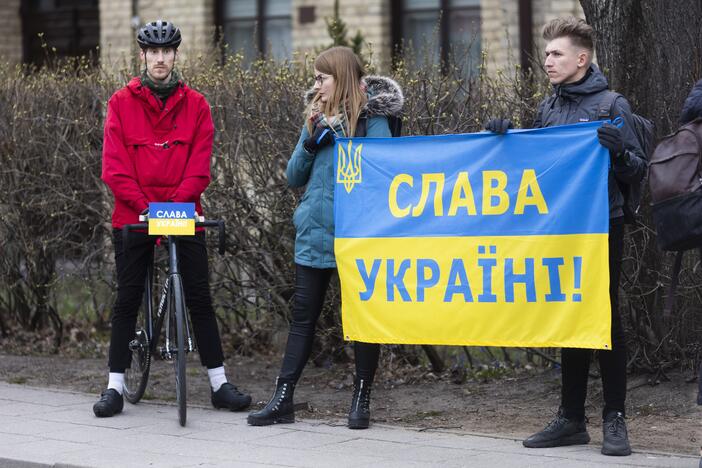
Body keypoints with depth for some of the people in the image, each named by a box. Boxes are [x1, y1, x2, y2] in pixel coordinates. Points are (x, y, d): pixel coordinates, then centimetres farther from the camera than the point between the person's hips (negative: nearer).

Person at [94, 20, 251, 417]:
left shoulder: (195, 104, 4)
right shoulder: (122, 103, 2)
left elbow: (200, 165, -2)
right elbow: (115, 167, -4)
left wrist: (176, 204, -16)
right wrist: (145, 206, -16)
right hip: (133, 216, 0)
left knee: (200, 298, 3)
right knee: (128, 300, 4)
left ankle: (219, 382, 9)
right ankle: (116, 385, 9)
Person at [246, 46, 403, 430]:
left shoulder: (370, 117, -6)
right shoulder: (317, 117, 12)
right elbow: (294, 178, 10)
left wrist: (335, 129, -17)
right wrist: (310, 137, -6)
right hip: (314, 231, 6)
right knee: (303, 314, 5)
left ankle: (361, 399, 11)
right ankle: (283, 398, 6)